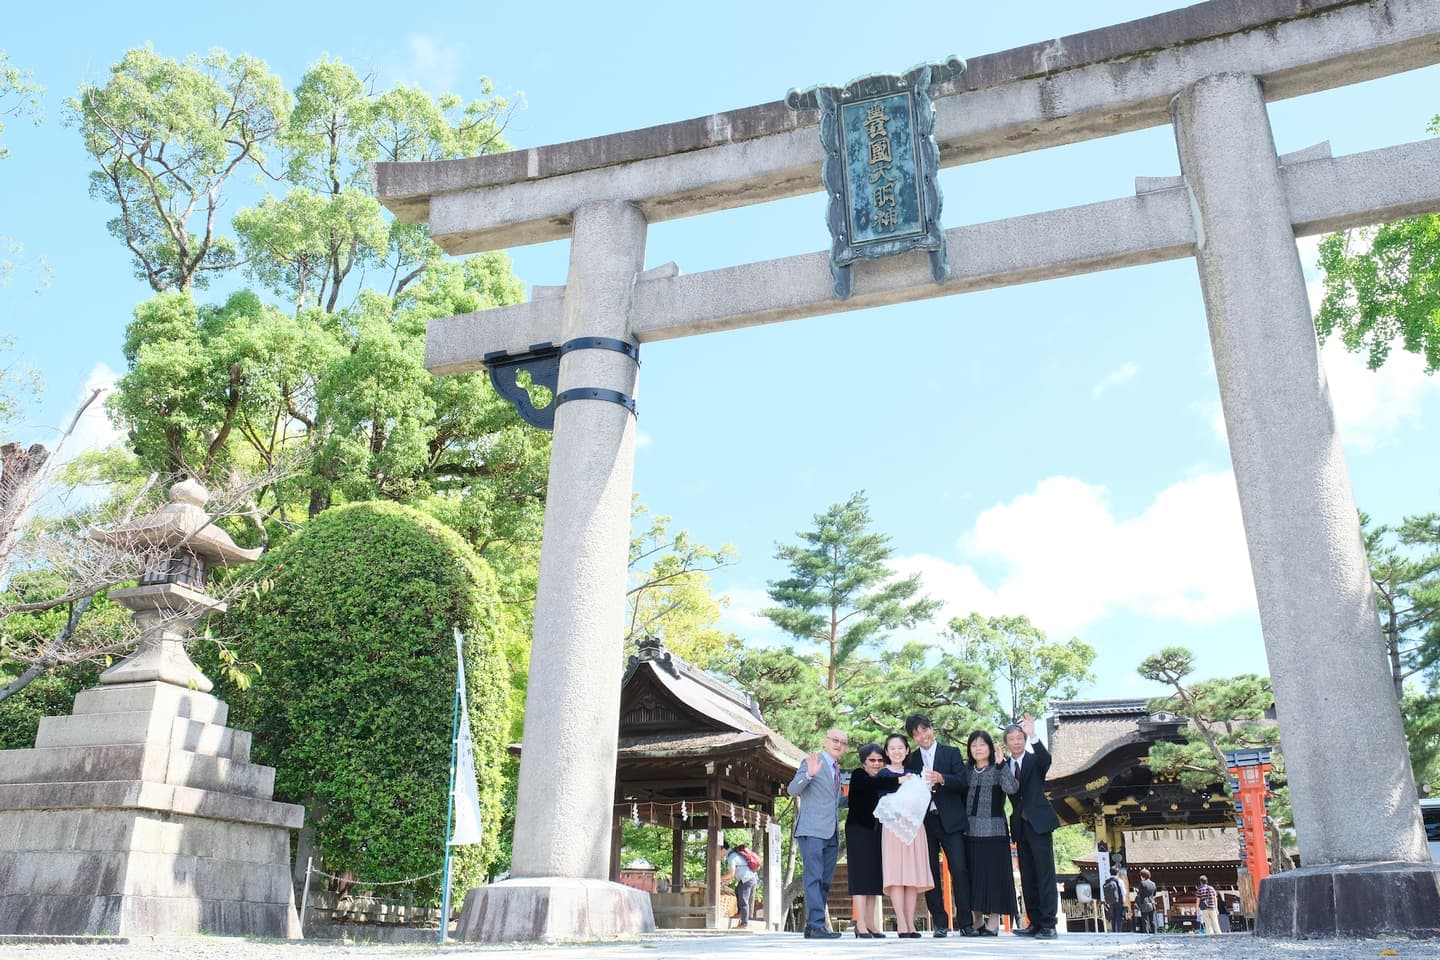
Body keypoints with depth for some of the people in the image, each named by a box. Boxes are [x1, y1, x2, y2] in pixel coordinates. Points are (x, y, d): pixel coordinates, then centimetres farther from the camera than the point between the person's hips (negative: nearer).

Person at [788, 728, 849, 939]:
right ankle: (817, 925, -15)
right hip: (812, 831, -8)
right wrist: (809, 774, -28)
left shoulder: (837, 770, 21)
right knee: (814, 878, -13)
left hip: (831, 834, 8)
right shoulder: (812, 762, -2)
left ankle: (811, 927, 11)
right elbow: (792, 790, -12)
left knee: (825, 881, 7)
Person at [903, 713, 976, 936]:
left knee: (959, 870, -8)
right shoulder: (910, 760, 11)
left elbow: (962, 782, -5)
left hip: (950, 821, -2)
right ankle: (940, 923, 9)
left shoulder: (952, 753, 6)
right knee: (930, 874, 2)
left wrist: (942, 779, -21)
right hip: (923, 823, 2)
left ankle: (965, 923, -1)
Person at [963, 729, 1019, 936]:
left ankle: (994, 922, 5)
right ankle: (978, 921, 16)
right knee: (973, 875, 6)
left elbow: (1012, 788, -18)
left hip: (994, 831, -4)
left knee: (994, 874, -2)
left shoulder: (998, 770, 0)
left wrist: (1001, 763, -23)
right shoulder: (967, 771, 11)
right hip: (970, 831, 4)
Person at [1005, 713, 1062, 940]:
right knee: (1027, 877, 6)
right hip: (1020, 825, 5)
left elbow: (1046, 759, -22)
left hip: (1038, 822, -5)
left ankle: (1049, 924, -8)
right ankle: (1035, 923, 10)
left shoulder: (1035, 760, 1)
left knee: (1045, 874, -7)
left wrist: (1033, 736, -35)